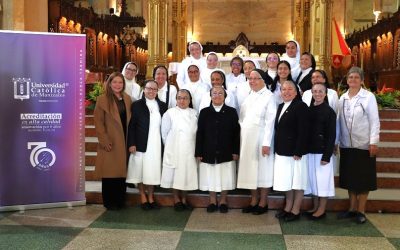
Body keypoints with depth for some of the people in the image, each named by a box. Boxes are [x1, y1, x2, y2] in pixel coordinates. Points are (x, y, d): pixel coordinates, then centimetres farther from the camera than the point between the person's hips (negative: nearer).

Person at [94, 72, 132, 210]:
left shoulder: (127, 99, 11)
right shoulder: (102, 99, -4)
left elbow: (129, 120, 13)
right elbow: (98, 122, -7)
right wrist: (104, 140, -13)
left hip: (124, 142, 5)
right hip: (110, 143, -4)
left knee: (122, 171, 9)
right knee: (109, 172, 2)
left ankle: (120, 200, 20)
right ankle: (109, 201, 13)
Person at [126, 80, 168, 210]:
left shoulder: (162, 106, 9)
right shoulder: (137, 105, 1)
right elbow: (131, 125, -2)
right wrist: (131, 144, -9)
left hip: (156, 145, 2)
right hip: (140, 144, -2)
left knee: (152, 171, 7)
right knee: (140, 170, 5)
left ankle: (151, 198, 21)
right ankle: (143, 198, 18)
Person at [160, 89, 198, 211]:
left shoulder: (194, 113, 5)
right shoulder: (170, 113, -5)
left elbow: (196, 132, 11)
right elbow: (164, 132, 0)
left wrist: (196, 149, 8)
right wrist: (170, 146, 4)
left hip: (189, 151, 3)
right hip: (174, 150, -3)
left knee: (187, 174, 8)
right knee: (175, 175, 3)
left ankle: (184, 199, 23)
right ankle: (176, 200, 18)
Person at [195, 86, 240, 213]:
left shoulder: (231, 112, 1)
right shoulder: (204, 112, 3)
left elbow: (236, 133, 0)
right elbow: (199, 133, 1)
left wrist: (235, 151, -5)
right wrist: (198, 152, -3)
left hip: (226, 152, 0)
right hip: (209, 152, 1)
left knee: (225, 178, 7)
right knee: (210, 177, 8)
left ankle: (223, 201, 23)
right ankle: (212, 201, 24)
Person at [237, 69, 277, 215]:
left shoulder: (269, 96, -8)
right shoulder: (249, 96, 13)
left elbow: (270, 121, -13)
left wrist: (266, 143, -17)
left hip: (260, 139, -6)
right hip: (247, 139, 6)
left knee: (262, 170, 2)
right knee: (250, 169, 10)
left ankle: (263, 203, 12)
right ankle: (253, 201, 19)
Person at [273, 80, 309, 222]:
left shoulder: (301, 106, -9)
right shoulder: (280, 106, 14)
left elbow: (303, 131, -16)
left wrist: (298, 151, -20)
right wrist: (277, 149, 9)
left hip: (295, 152, -7)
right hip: (282, 152, 7)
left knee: (297, 182, 2)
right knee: (287, 181, 14)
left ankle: (295, 211, 11)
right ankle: (287, 208, 24)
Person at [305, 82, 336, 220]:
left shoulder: (329, 112, -7)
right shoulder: (308, 110, 8)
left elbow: (331, 135, -10)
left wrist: (327, 155, -15)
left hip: (322, 151, -5)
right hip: (310, 151, 6)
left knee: (322, 179, 1)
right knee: (312, 179, 12)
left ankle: (322, 209, 12)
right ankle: (315, 207, 23)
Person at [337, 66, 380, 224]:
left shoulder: (369, 97, -6)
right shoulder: (342, 98, 6)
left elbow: (374, 120, -8)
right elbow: (340, 121, 7)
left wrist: (373, 142, -13)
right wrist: (336, 141, 6)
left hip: (364, 145, -4)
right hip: (346, 145, 4)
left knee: (363, 179, 4)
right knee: (350, 177, 11)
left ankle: (361, 211, 14)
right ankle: (352, 209, 23)